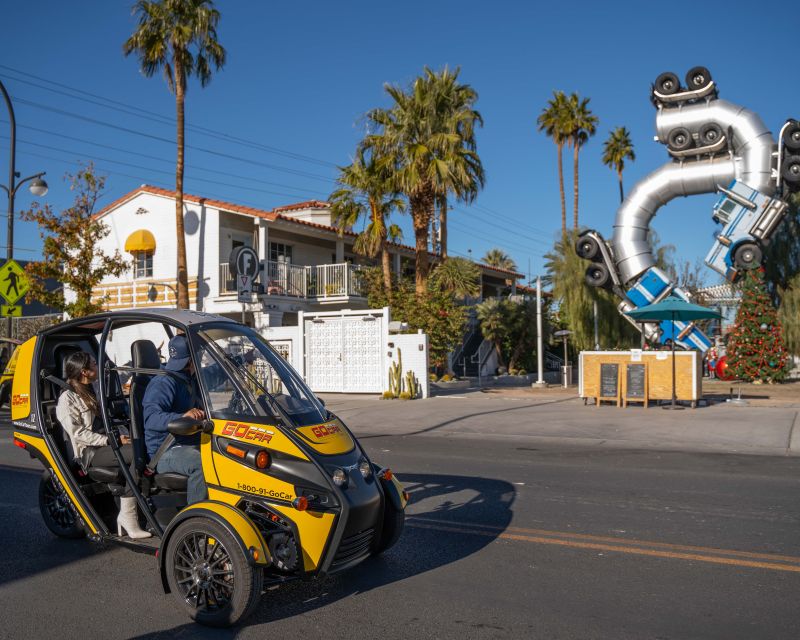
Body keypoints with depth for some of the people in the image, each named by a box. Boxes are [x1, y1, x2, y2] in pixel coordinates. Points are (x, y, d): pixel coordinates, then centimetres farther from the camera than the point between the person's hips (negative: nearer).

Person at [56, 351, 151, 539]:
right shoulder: (67, 398, -2)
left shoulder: (90, 392, 24)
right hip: (89, 453, -7)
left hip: (104, 444, 8)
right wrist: (111, 441, -17)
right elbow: (77, 433, -12)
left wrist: (119, 436, 9)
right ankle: (127, 515, -28)